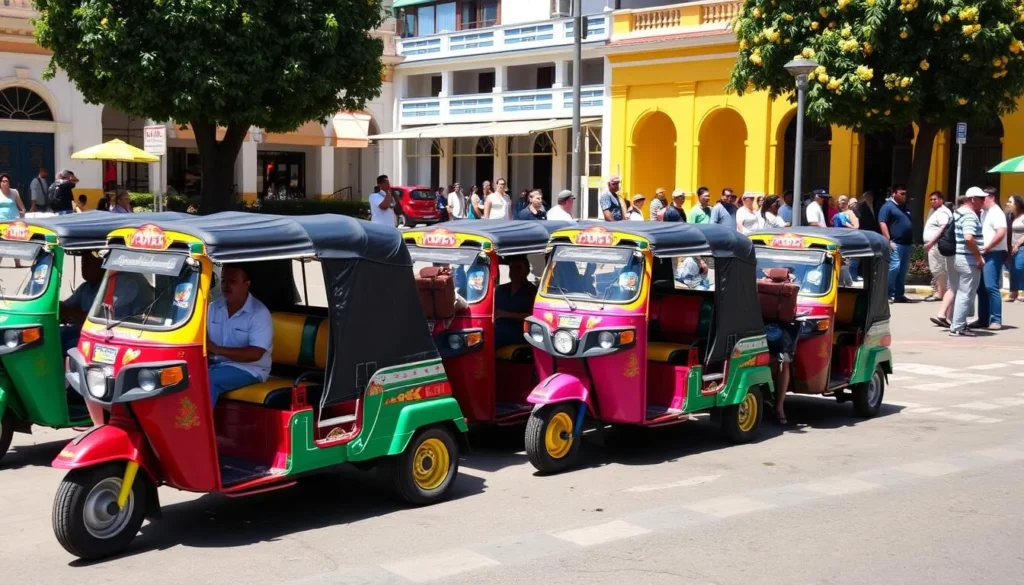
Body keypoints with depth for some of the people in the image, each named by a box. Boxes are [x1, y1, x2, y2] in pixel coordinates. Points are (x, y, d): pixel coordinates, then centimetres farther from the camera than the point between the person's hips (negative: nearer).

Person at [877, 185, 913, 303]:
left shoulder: (905, 207, 19)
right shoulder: (888, 206, -6)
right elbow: (882, 223, -14)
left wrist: (912, 242, 19)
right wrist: (889, 241, -19)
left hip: (907, 244, 8)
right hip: (895, 244, -8)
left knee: (903, 270, 8)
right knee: (894, 267, -16)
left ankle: (899, 294, 13)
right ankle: (887, 294, -10)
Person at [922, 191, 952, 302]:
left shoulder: (942, 212, -12)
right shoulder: (933, 211, 21)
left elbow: (943, 228, -23)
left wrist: (931, 242, -25)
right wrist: (928, 243, 18)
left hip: (937, 245, -11)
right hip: (932, 245, 11)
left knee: (938, 269, -11)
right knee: (935, 269, 14)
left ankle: (940, 293, -12)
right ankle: (936, 291, 19)